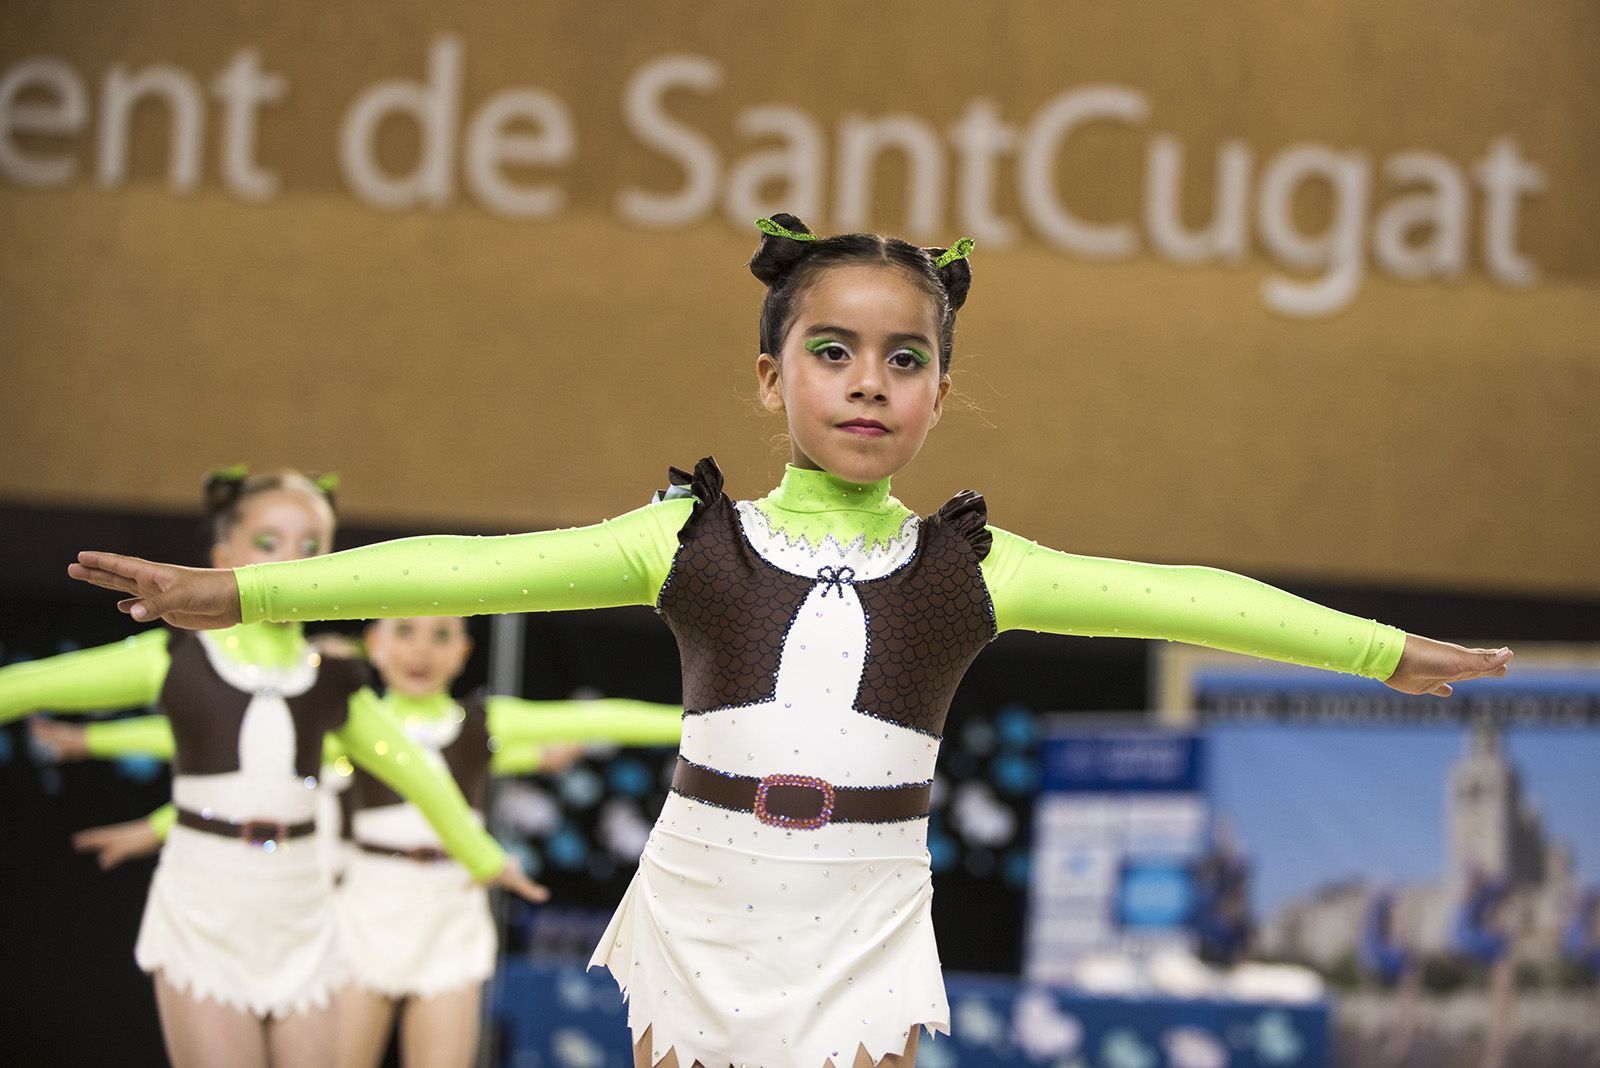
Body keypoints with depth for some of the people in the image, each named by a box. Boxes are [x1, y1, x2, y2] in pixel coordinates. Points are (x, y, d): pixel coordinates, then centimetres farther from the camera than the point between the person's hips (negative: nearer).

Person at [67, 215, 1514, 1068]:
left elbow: (1174, 596, 0)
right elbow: (478, 568, -8)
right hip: (703, 922, 0)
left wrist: (1385, 650, -1)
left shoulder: (968, 569, 1)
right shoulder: (692, 541, -2)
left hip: (862, 940, 0)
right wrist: (241, 590, -15)